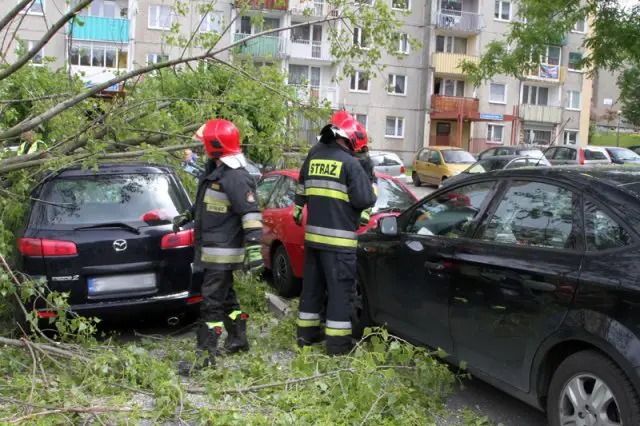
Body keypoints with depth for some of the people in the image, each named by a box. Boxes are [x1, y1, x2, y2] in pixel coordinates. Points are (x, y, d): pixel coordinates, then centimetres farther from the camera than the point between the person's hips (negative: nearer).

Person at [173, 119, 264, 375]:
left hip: (223, 252, -10)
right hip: (213, 250, 10)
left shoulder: (236, 178, -20)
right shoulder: (214, 170, 12)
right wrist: (187, 216, 28)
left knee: (212, 302, -7)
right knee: (225, 296, 21)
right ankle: (238, 339, 36)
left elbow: (251, 213, -24)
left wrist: (254, 249, -29)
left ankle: (205, 356, -1)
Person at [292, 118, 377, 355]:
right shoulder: (349, 162, -11)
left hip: (313, 234, 7)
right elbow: (364, 199, -13)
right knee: (340, 289, -1)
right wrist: (372, 192, 6)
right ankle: (337, 342, 1)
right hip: (339, 238, -7)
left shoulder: (314, 157, 10)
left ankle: (307, 332, 25)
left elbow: (301, 189, 24)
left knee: (312, 284, 16)